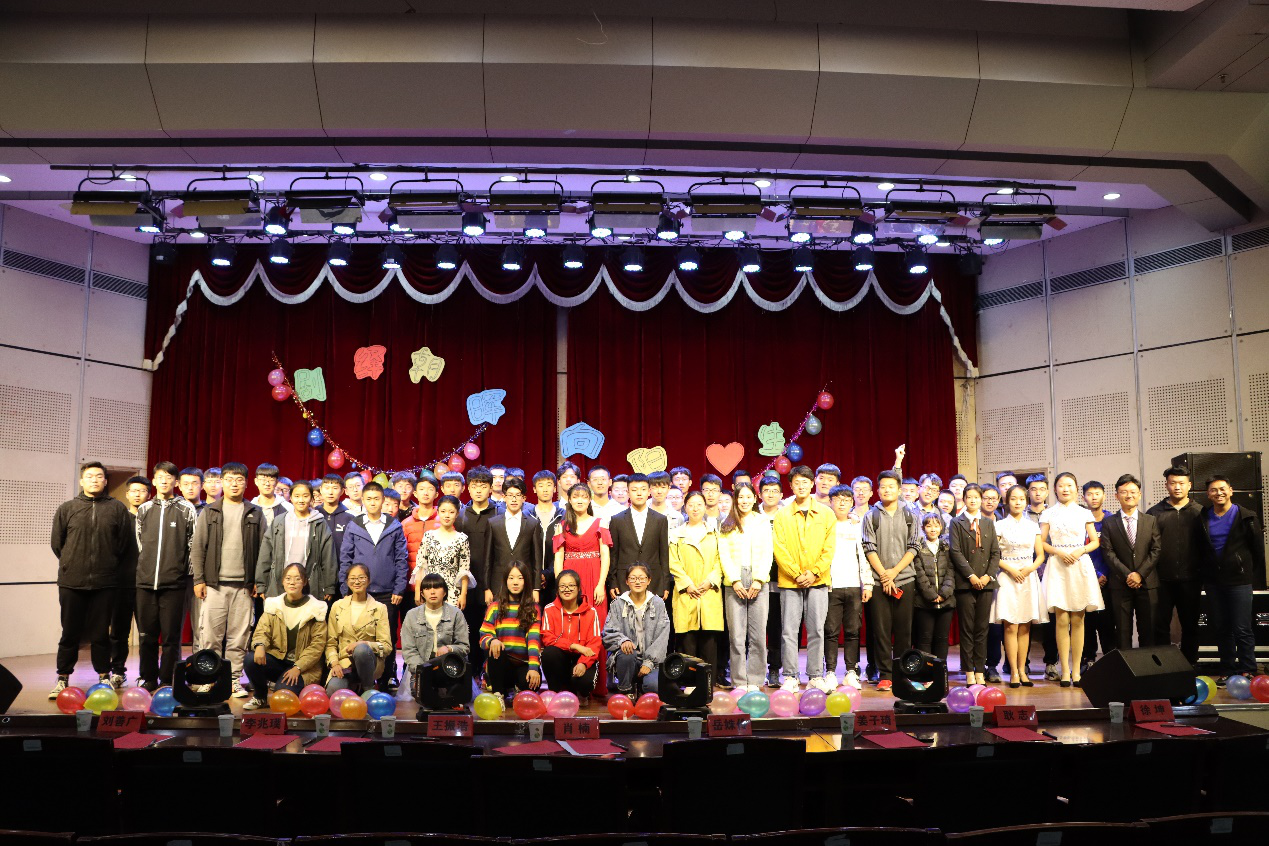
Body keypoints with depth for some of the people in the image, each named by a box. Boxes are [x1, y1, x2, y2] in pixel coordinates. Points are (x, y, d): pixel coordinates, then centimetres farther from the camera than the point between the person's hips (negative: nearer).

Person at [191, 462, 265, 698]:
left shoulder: (255, 513, 8)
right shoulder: (209, 512, 7)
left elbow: (262, 549, 7)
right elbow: (198, 547, 4)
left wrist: (258, 581, 1)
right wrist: (198, 579, -2)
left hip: (243, 585, 1)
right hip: (214, 583, 0)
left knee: (239, 636, 3)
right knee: (211, 634, -1)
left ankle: (234, 680, 11)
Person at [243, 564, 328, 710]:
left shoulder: (316, 609, -4)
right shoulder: (274, 604, 7)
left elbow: (318, 643, -8)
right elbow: (262, 630, -2)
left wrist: (298, 667, -17)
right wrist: (260, 645, -26)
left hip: (304, 666, -4)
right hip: (277, 659, 4)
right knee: (251, 661, -26)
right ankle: (260, 697, 3)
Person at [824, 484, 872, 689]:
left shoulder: (858, 524, 14)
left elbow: (864, 555, 11)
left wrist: (867, 584, 5)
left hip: (854, 585, 2)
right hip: (831, 586, -2)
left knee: (853, 631, 2)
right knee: (831, 631, -3)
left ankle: (851, 672, 9)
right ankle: (830, 673, 2)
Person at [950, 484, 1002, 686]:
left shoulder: (989, 522, 15)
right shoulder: (957, 523, 5)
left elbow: (996, 552, 10)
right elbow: (956, 552, -4)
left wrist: (988, 575, -4)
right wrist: (971, 576, -12)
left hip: (986, 582, 3)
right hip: (965, 583, -3)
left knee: (982, 629, 4)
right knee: (967, 629, -1)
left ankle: (980, 671, 7)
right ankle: (969, 672, 3)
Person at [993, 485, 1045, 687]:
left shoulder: (1032, 526, 11)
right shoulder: (1000, 525, 1)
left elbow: (1040, 555, 11)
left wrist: (1030, 568, -6)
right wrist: (1010, 569, -13)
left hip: (1029, 577, 3)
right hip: (1008, 577, -3)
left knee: (1025, 627, 4)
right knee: (1010, 626, -7)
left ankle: (1022, 670, 10)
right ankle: (1014, 672, -4)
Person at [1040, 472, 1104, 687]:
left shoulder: (1084, 513, 10)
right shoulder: (1049, 513, 8)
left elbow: (1095, 541, 10)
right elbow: (1041, 543, 6)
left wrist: (1080, 551, -7)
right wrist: (1059, 552, -10)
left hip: (1080, 565, 1)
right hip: (1057, 567, -1)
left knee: (1078, 620, 1)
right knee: (1062, 620, -5)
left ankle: (1076, 670, 6)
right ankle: (1065, 671, -1)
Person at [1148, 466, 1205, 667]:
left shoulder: (1199, 513, 3)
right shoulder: (1155, 513, 4)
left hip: (1190, 580, 0)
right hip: (1162, 580, 0)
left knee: (1190, 625, 9)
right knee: (1160, 624, 3)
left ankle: (1190, 663, 20)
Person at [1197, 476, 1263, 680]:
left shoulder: (1246, 517, -3)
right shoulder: (1203, 518, 6)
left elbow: (1258, 548, 1)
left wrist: (1253, 573, 3)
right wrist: (1204, 574, 10)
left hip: (1239, 579, -4)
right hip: (1213, 582, 4)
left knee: (1242, 630, -3)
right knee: (1221, 628, 9)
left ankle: (1247, 672, 5)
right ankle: (1227, 670, 18)